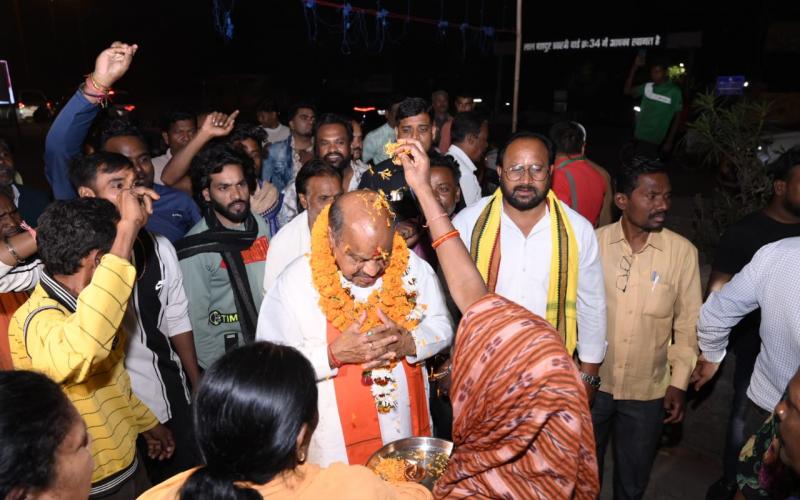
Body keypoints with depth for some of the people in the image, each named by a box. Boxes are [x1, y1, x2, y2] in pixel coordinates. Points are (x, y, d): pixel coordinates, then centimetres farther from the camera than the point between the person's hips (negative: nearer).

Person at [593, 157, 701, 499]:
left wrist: (679, 383, -3)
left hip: (648, 392, 0)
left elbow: (688, 323, -2)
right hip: (591, 383, 0)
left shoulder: (682, 252, -9)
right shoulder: (594, 242, -9)